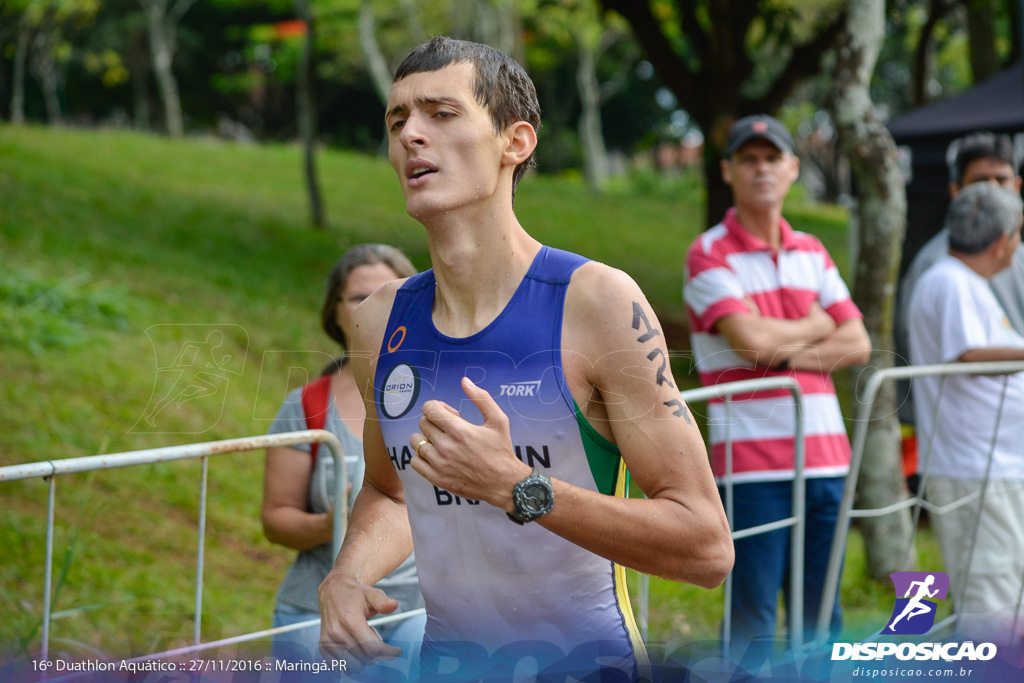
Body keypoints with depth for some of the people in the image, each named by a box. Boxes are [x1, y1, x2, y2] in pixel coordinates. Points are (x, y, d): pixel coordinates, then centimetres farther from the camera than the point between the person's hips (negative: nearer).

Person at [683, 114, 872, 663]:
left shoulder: (811, 252, 15)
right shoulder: (709, 254, -4)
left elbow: (857, 344, 6)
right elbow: (750, 338, -18)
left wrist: (785, 355, -9)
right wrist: (814, 326, 0)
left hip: (825, 453, 6)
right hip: (751, 459, -6)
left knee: (822, 610, 9)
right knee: (752, 614, -5)